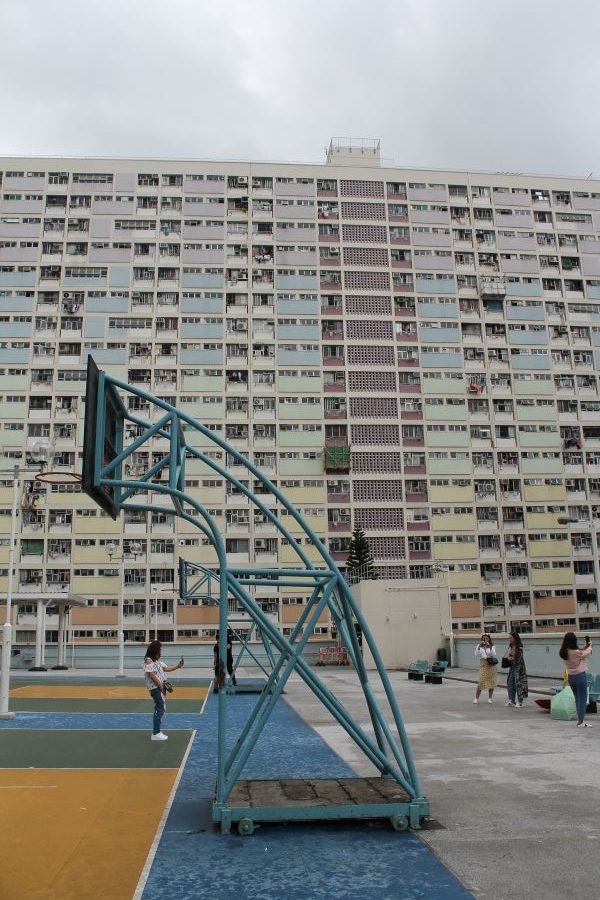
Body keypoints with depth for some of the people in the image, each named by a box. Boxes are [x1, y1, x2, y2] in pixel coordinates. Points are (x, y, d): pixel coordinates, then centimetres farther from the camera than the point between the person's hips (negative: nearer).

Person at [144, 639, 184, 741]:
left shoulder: (157, 660, 16)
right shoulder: (148, 660, -14)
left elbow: (166, 668, 20)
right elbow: (152, 675, -19)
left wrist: (177, 666, 10)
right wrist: (161, 686, -16)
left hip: (160, 687, 10)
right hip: (155, 688, -10)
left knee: (159, 709, 13)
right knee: (160, 709, -9)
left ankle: (156, 731, 20)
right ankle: (156, 733, -4)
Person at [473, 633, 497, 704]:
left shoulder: (492, 646, 6)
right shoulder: (479, 646, 7)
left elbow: (494, 655, -9)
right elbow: (476, 654, -6)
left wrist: (489, 646, -18)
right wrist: (479, 646, -15)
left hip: (491, 665, 1)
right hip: (483, 665, -1)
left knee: (491, 682, 2)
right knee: (481, 682, -7)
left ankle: (490, 698, 16)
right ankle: (476, 698, 2)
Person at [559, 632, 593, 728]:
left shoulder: (564, 652, -1)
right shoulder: (577, 652, -21)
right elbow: (587, 653, 1)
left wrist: (586, 646, 18)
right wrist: (589, 646, 20)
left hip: (571, 677, 7)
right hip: (580, 676, -7)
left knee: (577, 699, 19)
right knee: (582, 699, 3)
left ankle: (581, 719, 27)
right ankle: (581, 722, 7)